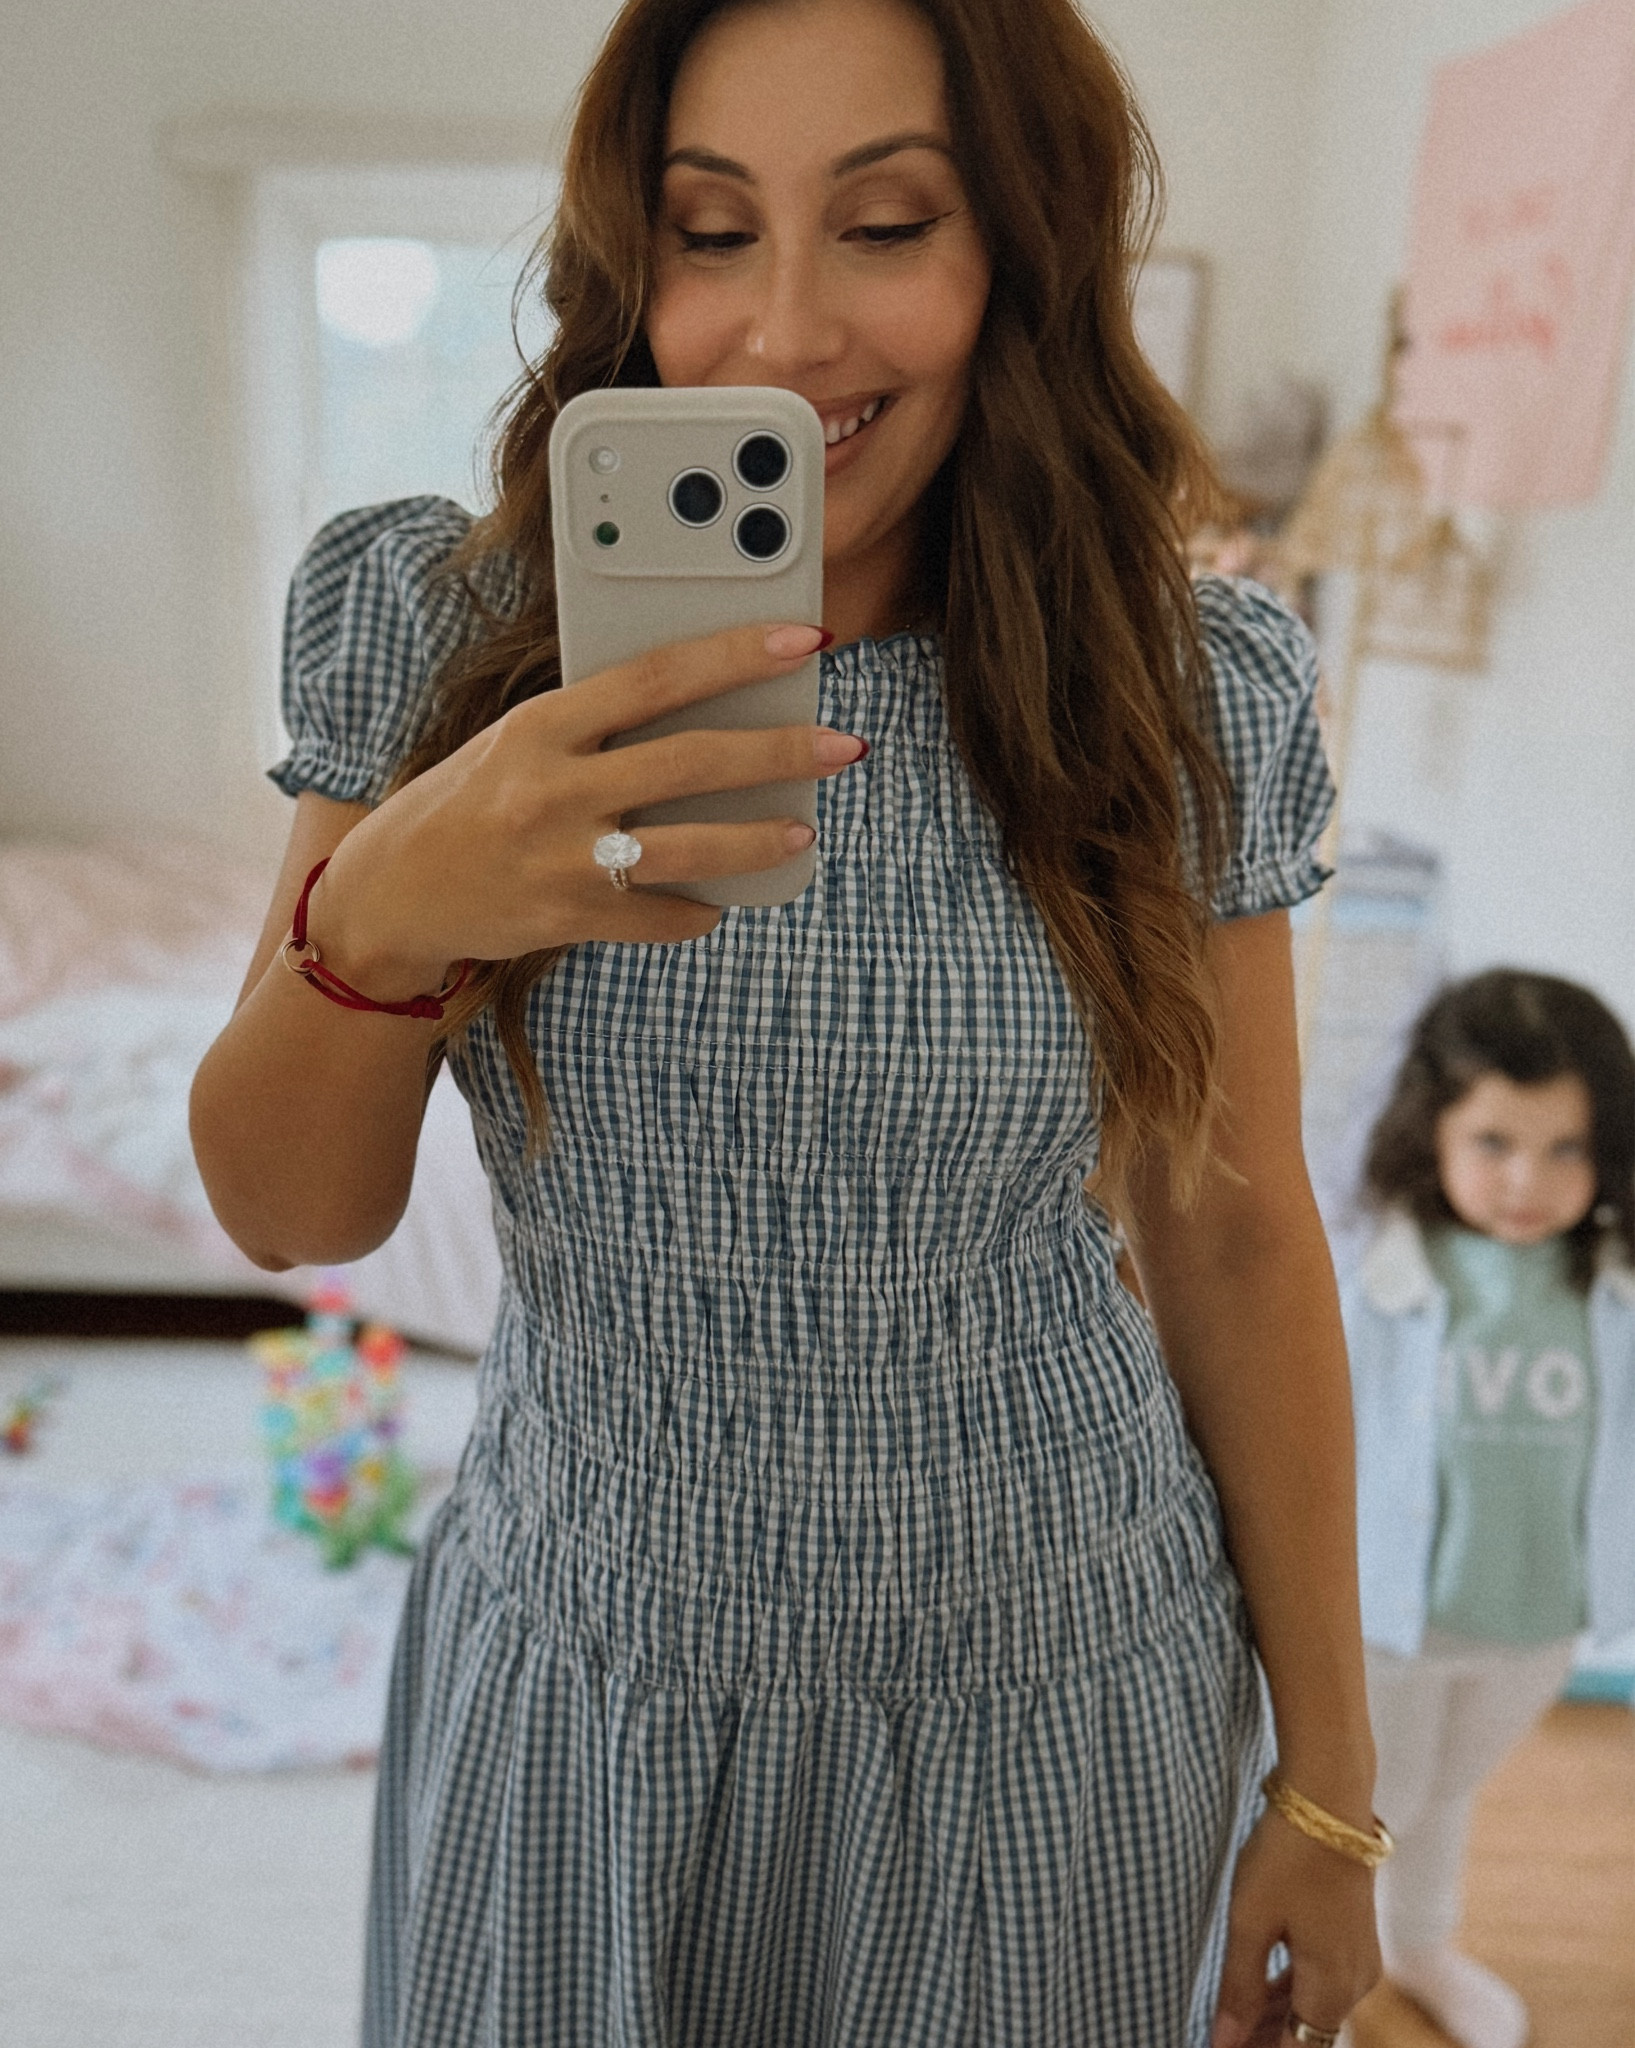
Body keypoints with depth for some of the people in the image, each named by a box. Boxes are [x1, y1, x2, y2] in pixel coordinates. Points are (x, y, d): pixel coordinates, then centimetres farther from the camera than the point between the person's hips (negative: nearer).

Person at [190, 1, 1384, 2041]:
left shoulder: (1193, 690, -11)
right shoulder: (438, 628, -10)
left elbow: (1234, 1233, -4)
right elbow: (283, 1214, -8)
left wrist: (1327, 1781, 2)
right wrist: (381, 915, -30)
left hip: (1052, 1716, 0)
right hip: (572, 1701, 1)